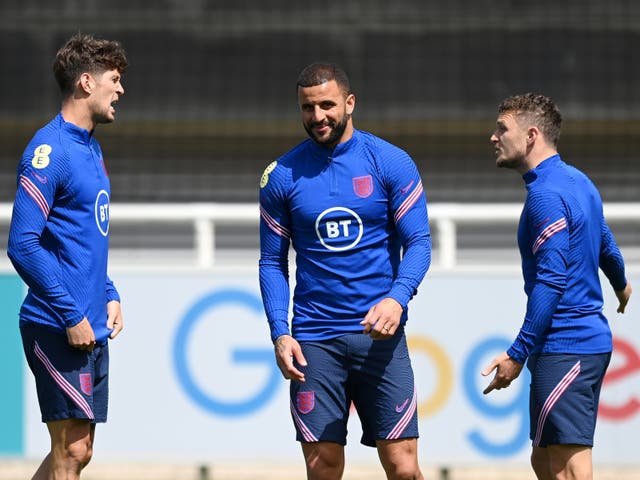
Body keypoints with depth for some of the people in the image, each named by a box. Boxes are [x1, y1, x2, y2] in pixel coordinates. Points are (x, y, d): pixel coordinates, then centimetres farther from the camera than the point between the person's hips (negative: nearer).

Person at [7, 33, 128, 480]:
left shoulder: (90, 148, 16)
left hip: (92, 329, 9)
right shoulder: (49, 150, -13)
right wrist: (71, 316, -18)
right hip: (58, 328, -9)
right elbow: (23, 245, -19)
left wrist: (109, 295, 13)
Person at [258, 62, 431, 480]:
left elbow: (418, 242, -1)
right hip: (315, 340, 1)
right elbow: (273, 262, 10)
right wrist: (280, 333, -4)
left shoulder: (391, 163, 1)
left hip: (379, 334, -1)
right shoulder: (282, 176, 5)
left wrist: (397, 298, -20)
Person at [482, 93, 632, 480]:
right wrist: (621, 285, 54)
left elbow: (551, 280, -22)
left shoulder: (546, 194, -15)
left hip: (563, 347, -10)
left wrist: (518, 353, -22)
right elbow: (605, 244, 33)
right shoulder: (579, 182, 15)